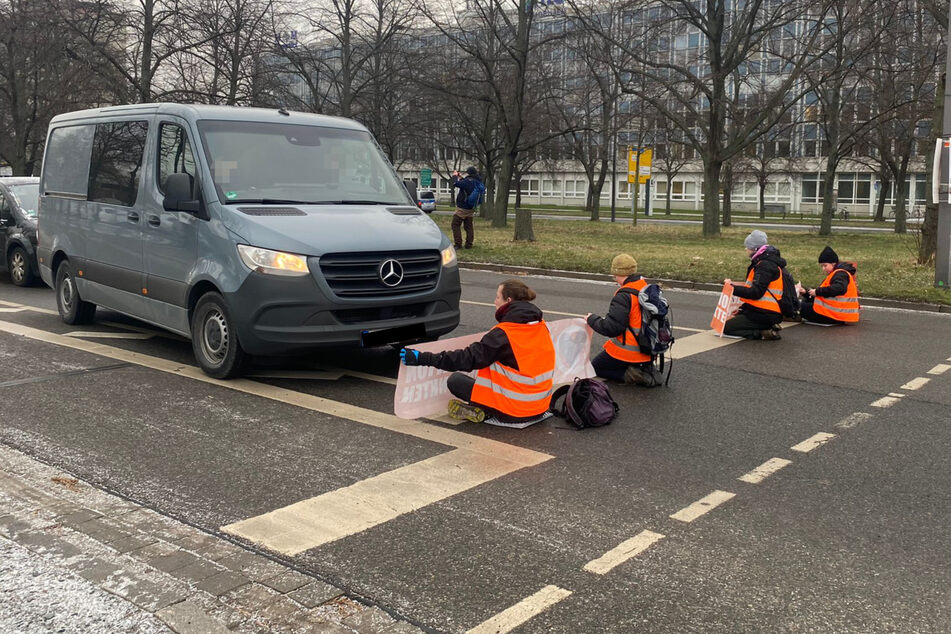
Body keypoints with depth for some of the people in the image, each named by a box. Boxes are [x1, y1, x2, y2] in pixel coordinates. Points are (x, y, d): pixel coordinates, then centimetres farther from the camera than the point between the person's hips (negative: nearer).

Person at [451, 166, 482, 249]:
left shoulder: (468, 181, -23)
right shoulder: (477, 182, 3)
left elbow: (455, 184, -25)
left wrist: (454, 176, -6)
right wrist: (461, 178, 20)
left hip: (462, 208, -8)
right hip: (471, 209, 8)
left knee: (455, 225, 3)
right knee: (468, 227, 14)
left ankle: (458, 244, -2)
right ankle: (469, 244, 15)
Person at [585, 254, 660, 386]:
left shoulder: (624, 297, -22)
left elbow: (610, 328, -25)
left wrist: (591, 319, -8)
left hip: (627, 352, -8)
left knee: (595, 367, 13)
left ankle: (627, 375, -9)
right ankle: (645, 368, 9)